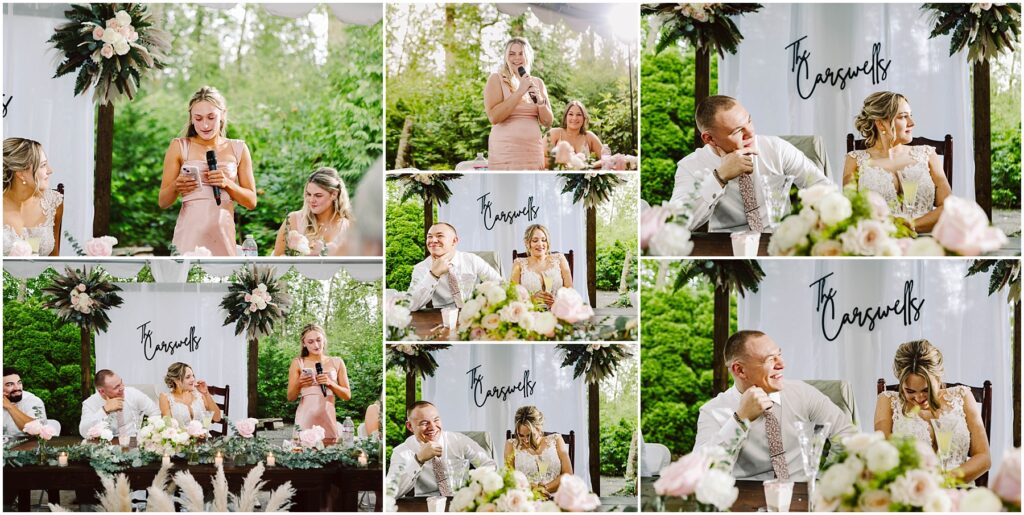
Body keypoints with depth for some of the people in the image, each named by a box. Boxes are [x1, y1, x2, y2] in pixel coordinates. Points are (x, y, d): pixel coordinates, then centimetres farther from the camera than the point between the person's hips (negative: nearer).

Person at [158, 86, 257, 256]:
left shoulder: (238, 149, 10)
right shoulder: (179, 147, 6)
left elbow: (251, 201, 10)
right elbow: (163, 202, 7)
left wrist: (227, 183, -6)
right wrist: (175, 187, -14)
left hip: (224, 235, 2)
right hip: (189, 235, -2)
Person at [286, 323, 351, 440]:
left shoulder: (337, 363, 10)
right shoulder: (298, 363, 5)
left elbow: (347, 395, 8)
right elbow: (290, 397, 6)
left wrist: (330, 383, -8)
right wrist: (299, 384, -14)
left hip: (328, 417, 2)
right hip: (305, 419, -2)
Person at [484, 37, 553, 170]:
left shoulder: (537, 83, 15)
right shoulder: (496, 79, 2)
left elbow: (548, 122, 13)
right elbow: (494, 117, -11)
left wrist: (540, 100, -5)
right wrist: (520, 91, -12)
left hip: (533, 151, 4)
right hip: (505, 153, -4)